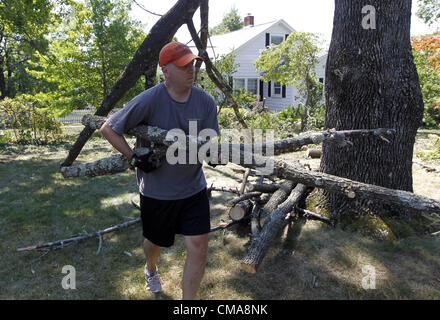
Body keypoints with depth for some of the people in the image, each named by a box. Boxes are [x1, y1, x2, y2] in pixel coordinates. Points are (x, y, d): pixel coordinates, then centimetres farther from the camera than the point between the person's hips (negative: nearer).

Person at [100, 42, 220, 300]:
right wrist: (134, 158, -16)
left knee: (199, 248, -2)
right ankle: (151, 269, 59)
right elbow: (109, 129, -9)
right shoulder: (149, 100, -17)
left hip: (193, 188, 2)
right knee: (156, 242, 21)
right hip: (157, 190, -2)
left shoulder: (206, 102, -6)